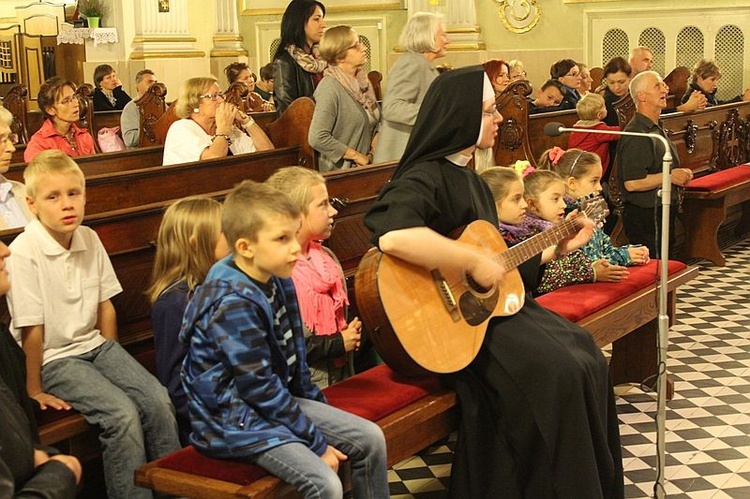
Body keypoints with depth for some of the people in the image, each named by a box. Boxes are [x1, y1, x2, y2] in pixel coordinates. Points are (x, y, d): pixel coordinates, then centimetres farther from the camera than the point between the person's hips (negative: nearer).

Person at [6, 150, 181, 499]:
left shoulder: (89, 239, 0)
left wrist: (113, 360, 10)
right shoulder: (24, 252, -18)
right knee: (122, 413, -24)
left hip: (95, 345, 6)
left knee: (158, 401, -12)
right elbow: (32, 329, -15)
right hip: (54, 359, -6)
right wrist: (34, 390, -10)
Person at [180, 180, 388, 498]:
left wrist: (317, 403, 16)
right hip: (234, 419, -9)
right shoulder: (234, 303, -25)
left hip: (280, 397, 9)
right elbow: (259, 388, -23)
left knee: (371, 439, 4)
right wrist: (318, 443, -17)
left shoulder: (277, 280, 2)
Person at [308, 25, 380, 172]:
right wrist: (357, 156, -17)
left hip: (366, 165, 7)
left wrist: (376, 138, 0)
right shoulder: (330, 88, -17)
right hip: (339, 170, -7)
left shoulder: (362, 81, 7)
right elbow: (317, 138, -25)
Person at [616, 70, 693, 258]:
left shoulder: (657, 129, 15)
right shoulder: (636, 135, -20)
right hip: (644, 216, -10)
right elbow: (632, 183, -28)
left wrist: (680, 175, 9)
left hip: (662, 212, 10)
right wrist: (670, 176, -18)